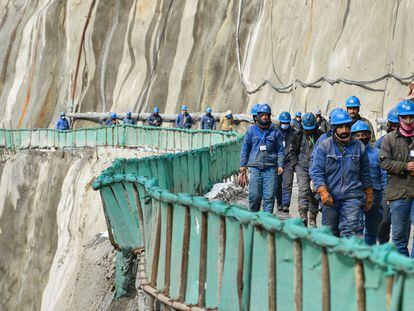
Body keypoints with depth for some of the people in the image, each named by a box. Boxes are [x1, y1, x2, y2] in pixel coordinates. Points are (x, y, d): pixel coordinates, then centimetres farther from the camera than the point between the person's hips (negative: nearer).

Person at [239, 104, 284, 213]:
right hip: (255, 167, 0)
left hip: (270, 168, 0)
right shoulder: (251, 130, 9)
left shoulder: (275, 131, 9)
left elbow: (280, 150, 11)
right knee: (254, 195, -3)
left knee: (269, 196, -5)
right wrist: (243, 167, 4)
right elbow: (245, 149, 10)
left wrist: (280, 165, -2)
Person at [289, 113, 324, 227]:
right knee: (303, 190, -19)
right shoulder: (298, 136, 5)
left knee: (314, 193, 5)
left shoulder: (321, 136, 1)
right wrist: (296, 165, 5)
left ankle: (312, 219, 16)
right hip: (302, 168, 0)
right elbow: (292, 151, 15)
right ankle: (303, 215, -27)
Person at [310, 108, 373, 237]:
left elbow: (365, 173, 17)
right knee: (330, 231, 10)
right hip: (330, 196, 0)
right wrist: (323, 192, -16)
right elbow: (316, 172, -5)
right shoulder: (324, 147, 0)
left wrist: (369, 194, 17)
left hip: (352, 196, 0)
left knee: (351, 229, -13)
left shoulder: (359, 146, 9)